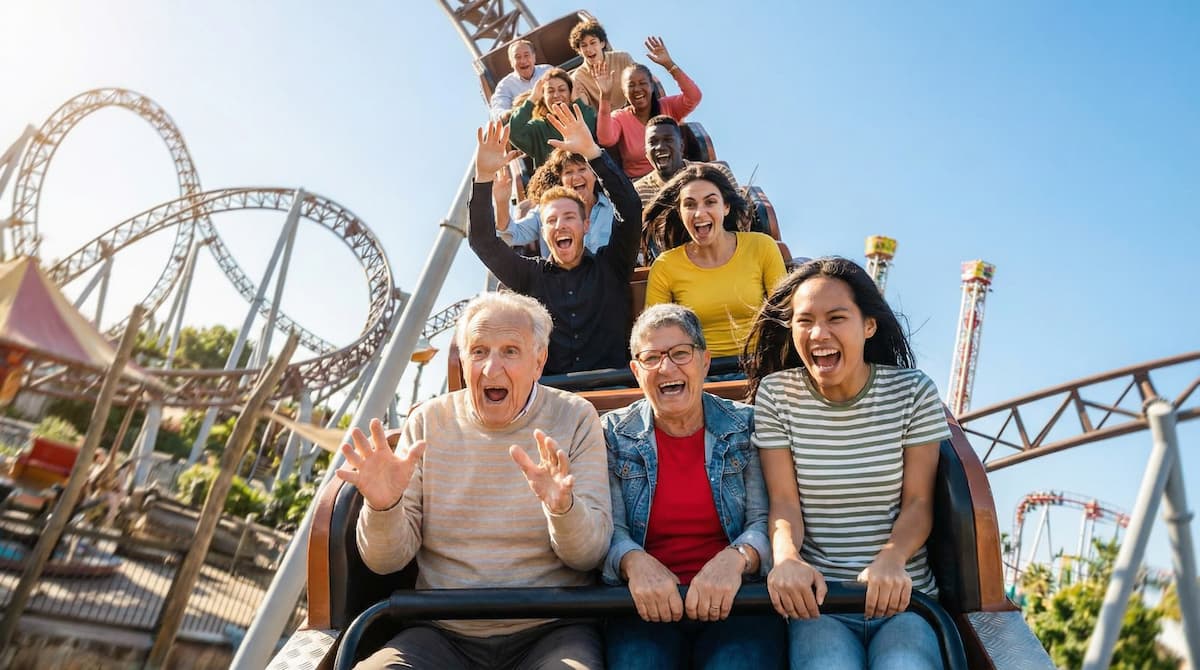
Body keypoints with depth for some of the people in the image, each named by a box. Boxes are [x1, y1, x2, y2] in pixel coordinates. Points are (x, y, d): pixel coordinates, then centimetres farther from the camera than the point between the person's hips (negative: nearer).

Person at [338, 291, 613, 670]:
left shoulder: (575, 418, -1)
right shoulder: (428, 422, 3)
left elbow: (590, 555, -6)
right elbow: (387, 561, 1)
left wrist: (562, 508, -27)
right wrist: (383, 506, -20)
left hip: (551, 631, -1)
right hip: (442, 634, 2)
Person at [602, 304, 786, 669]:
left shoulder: (746, 426, 6)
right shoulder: (614, 434, 6)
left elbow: (764, 520, 0)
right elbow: (609, 529, 1)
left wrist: (734, 558, -21)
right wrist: (635, 562, -21)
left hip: (736, 599, 1)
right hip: (647, 606, 0)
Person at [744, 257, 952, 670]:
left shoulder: (913, 391, 1)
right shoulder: (774, 394, 0)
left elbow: (918, 502, -1)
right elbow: (784, 500, -3)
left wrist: (891, 559, -21)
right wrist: (786, 557, -25)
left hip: (901, 595, 1)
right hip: (815, 596, -1)